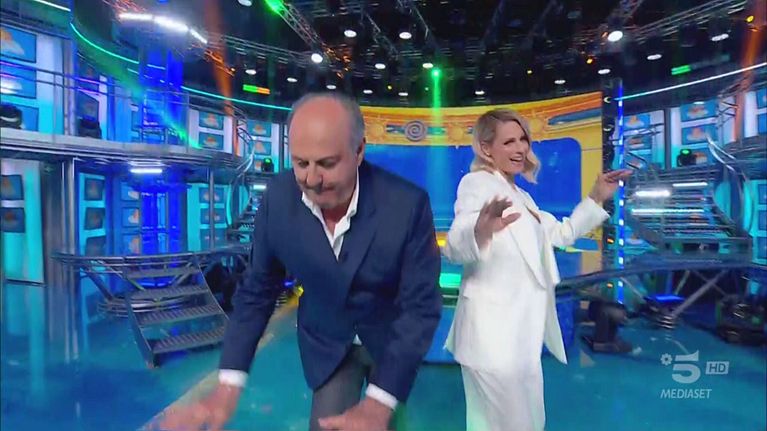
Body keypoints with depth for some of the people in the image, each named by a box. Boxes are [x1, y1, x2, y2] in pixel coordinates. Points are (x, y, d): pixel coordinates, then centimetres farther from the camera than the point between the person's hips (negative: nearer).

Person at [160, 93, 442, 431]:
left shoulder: (407, 203, -29)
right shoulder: (277, 198, -20)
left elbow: (421, 305, -24)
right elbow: (258, 289, -10)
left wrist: (379, 402, -32)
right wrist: (228, 386, -17)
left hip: (390, 339, 0)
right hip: (326, 343, 1)